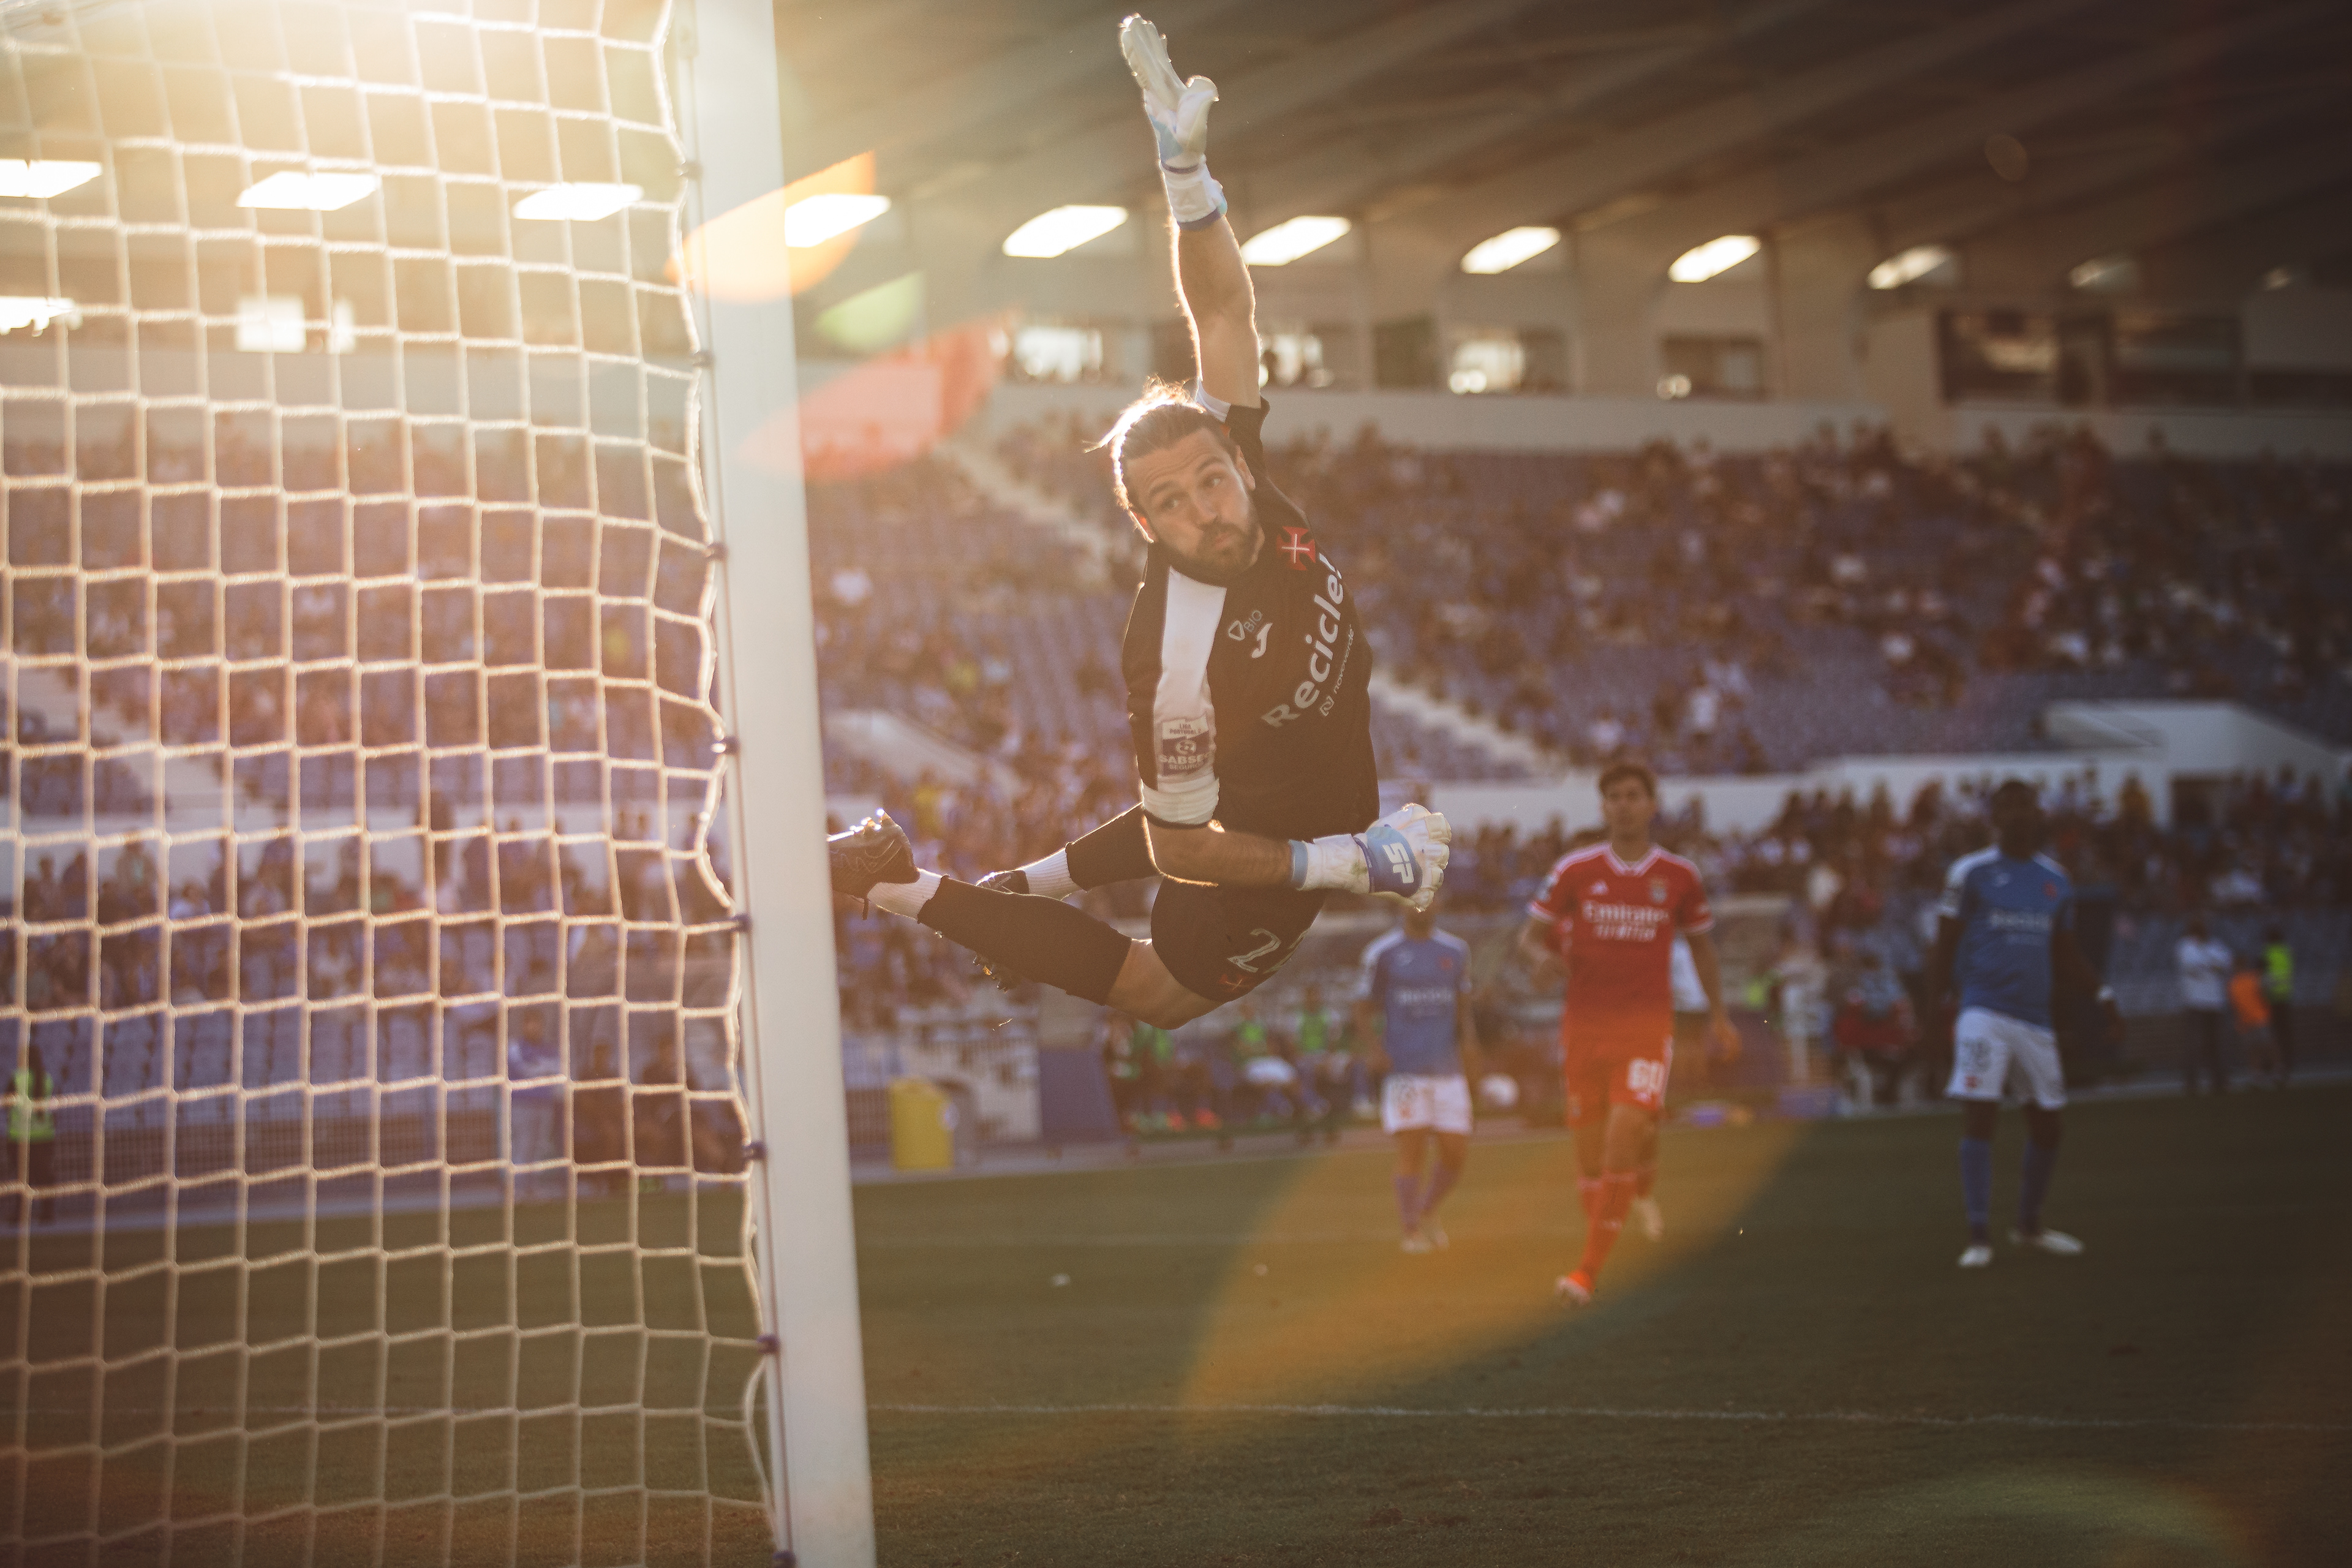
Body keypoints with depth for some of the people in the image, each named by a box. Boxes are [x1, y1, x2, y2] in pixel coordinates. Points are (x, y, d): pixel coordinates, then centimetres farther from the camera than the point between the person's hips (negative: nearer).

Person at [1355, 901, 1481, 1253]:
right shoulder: (1382, 953, 1)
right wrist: (1373, 1049, -12)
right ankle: (1412, 1230, 0)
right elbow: (1364, 1011, 5)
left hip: (1447, 1069, 3)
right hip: (1403, 1070, -3)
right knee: (1412, 1151, -10)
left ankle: (1428, 1211, 26)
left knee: (1456, 1154, 1)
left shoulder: (1455, 951, 12)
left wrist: (1469, 1043, 1)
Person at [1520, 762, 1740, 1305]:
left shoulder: (1680, 876, 4)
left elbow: (1702, 944, 18)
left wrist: (1718, 1015, 15)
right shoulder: (1575, 870, 2)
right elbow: (1530, 936, 5)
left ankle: (1590, 1268, -17)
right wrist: (1541, 955, -19)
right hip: (1585, 1023, 2)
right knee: (1590, 1146, 2)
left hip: (1648, 1025, -2)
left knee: (1626, 1132, -18)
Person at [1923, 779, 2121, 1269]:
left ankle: (2029, 1224, 26)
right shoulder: (1971, 873, -2)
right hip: (1985, 1012, -5)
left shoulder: (2056, 880, 12)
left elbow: (2066, 954, 21)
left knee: (2047, 1122, 8)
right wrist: (1934, 1008, -5)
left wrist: (2101, 995, 9)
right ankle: (1979, 1234, -11)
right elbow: (1945, 947, 1)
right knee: (1979, 1115, -14)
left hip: (2037, 1016, 5)